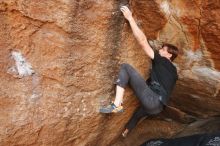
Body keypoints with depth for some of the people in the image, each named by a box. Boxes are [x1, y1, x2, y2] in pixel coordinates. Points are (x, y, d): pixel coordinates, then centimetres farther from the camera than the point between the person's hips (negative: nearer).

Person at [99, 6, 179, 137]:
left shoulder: (162, 61, 3)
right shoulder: (173, 71, 26)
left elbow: (142, 41, -4)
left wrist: (130, 18, -1)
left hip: (151, 100, -9)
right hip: (158, 107, 9)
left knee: (126, 67, -11)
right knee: (137, 114, 42)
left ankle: (117, 105, -20)